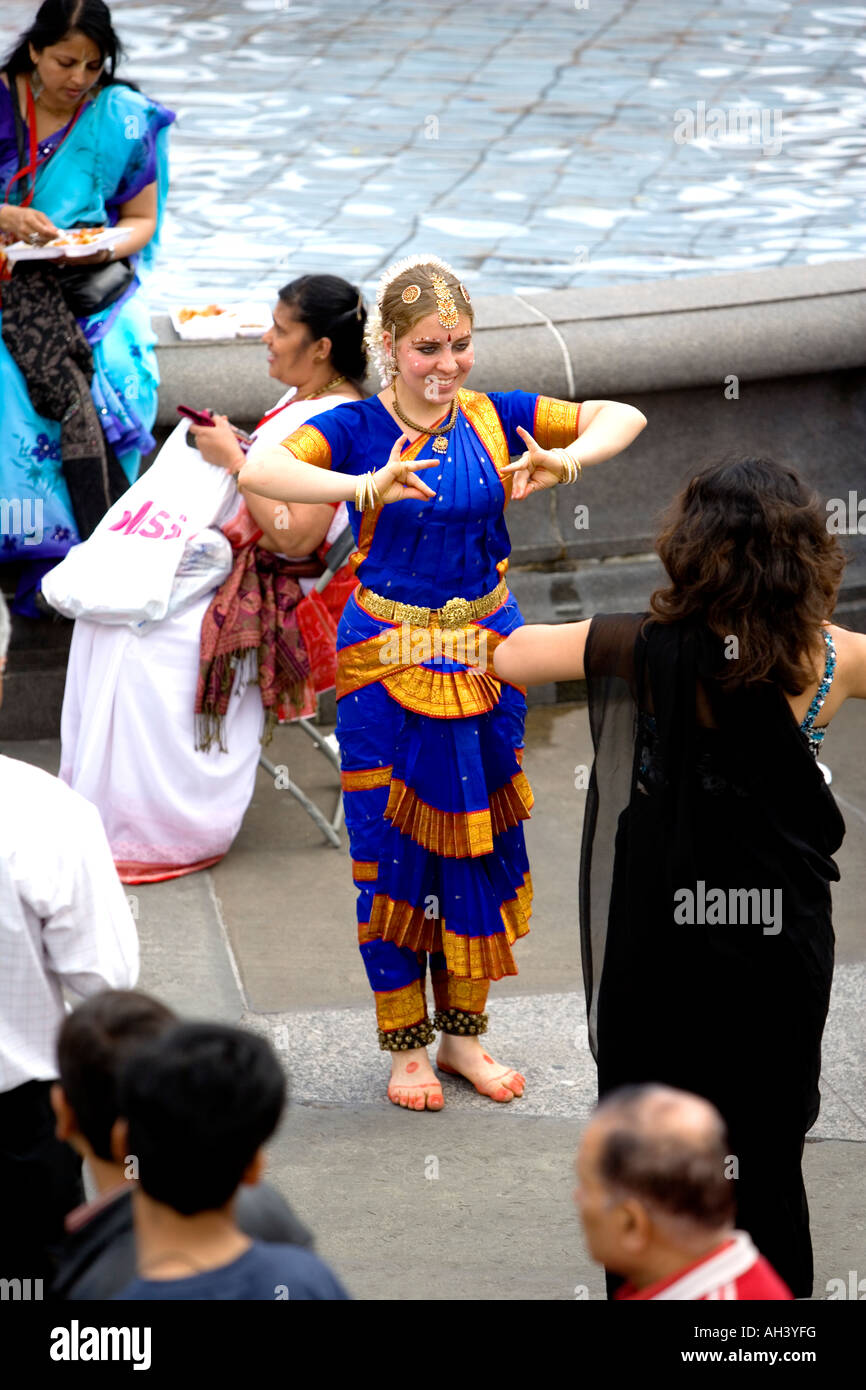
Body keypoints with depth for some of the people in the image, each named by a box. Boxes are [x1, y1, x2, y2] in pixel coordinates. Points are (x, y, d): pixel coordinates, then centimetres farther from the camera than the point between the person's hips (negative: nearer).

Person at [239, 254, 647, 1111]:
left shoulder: (493, 417, -2)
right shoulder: (357, 428, -13)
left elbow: (623, 417, -2)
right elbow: (257, 467, -31)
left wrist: (566, 460, -24)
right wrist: (363, 488, -46)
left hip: (485, 653, 4)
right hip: (388, 660, -3)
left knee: (478, 838, 11)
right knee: (393, 846, 4)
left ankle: (463, 1031, 26)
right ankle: (405, 1044, 18)